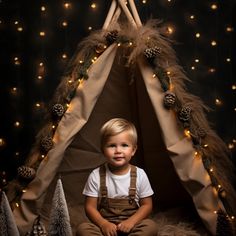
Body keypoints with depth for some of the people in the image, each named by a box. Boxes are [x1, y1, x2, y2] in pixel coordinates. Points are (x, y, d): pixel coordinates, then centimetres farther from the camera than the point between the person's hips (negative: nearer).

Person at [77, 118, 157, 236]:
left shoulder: (139, 175, -1)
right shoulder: (96, 176, -3)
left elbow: (147, 205, 3)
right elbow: (90, 206, -2)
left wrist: (131, 221, -14)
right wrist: (103, 224, -19)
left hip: (130, 223, 1)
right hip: (104, 224, 0)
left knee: (150, 226, -28)